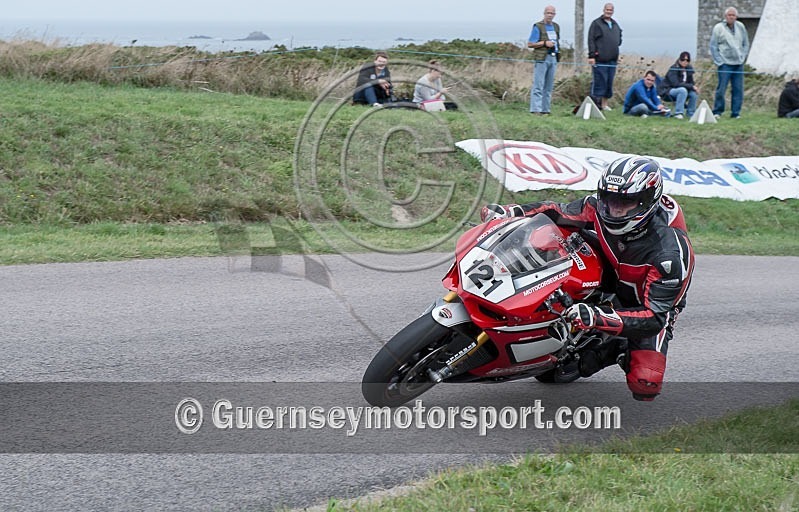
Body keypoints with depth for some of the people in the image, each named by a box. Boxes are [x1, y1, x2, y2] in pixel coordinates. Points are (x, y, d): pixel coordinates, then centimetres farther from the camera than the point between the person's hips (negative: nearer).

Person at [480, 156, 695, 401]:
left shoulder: (671, 254, -36)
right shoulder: (602, 207, -21)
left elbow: (655, 315, -38)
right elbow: (559, 211, -3)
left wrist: (597, 317, -52)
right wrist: (511, 211, -19)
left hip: (653, 306, -6)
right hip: (611, 285, 6)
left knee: (645, 384, -29)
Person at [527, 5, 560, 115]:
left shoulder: (556, 27, 15)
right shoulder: (538, 27, -5)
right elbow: (530, 44, -7)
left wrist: (557, 49, 12)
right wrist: (544, 43, -14)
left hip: (553, 59, 7)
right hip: (542, 58, -7)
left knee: (549, 86, 8)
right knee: (538, 86, -10)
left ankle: (545, 109, 11)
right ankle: (535, 109, -12)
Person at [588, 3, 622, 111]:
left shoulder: (615, 25, 18)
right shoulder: (596, 24, -2)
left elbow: (619, 39, 28)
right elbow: (591, 40, -8)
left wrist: (616, 54, 16)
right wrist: (591, 55, -15)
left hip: (612, 60, 6)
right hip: (600, 60, -6)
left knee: (609, 83, 7)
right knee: (598, 82, -9)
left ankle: (604, 104, 14)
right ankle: (595, 103, -6)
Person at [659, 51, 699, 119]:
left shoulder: (689, 69, 3)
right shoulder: (673, 69, -19)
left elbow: (691, 83, 7)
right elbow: (676, 84, -29)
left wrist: (695, 88, -17)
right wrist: (691, 86, -30)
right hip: (666, 92, -7)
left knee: (694, 93, -15)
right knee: (682, 90, -34)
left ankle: (691, 114, 2)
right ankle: (678, 113, -31)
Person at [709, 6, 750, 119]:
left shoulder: (741, 27, 9)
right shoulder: (718, 28, -3)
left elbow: (746, 44, 18)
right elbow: (713, 46, -2)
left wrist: (743, 57, 7)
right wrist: (719, 62, -8)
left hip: (738, 64, 4)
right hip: (725, 64, -4)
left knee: (738, 89, 1)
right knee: (721, 89, -8)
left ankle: (736, 112, 7)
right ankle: (717, 112, 1)